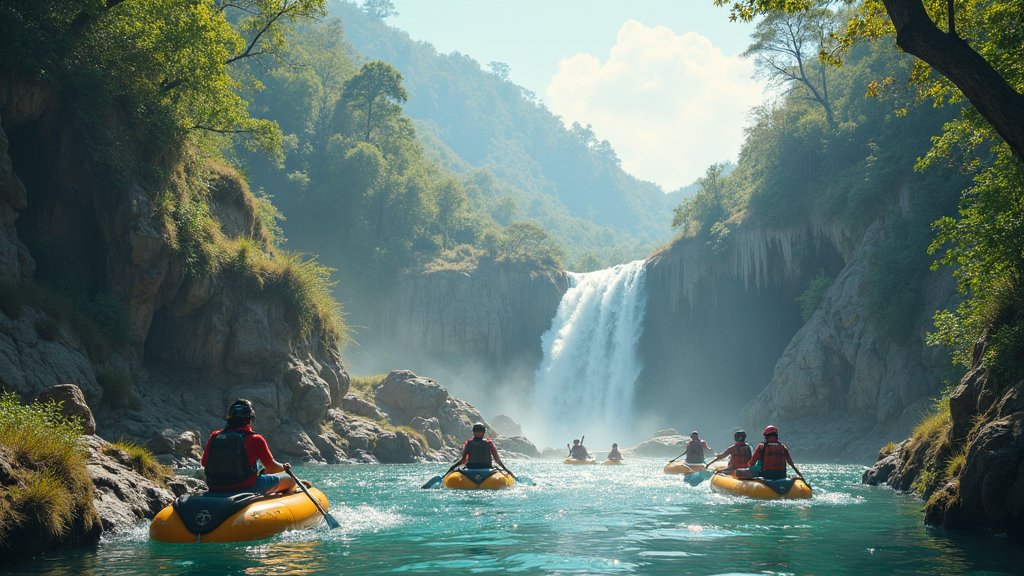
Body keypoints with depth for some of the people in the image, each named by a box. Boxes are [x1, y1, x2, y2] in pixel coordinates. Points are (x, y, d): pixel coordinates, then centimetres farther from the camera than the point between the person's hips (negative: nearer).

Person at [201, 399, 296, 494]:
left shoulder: (214, 437, 0)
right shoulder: (255, 439, -12)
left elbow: (204, 464, 7)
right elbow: (272, 468, -9)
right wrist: (284, 467, 13)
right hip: (247, 488, -5)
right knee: (289, 480, 11)